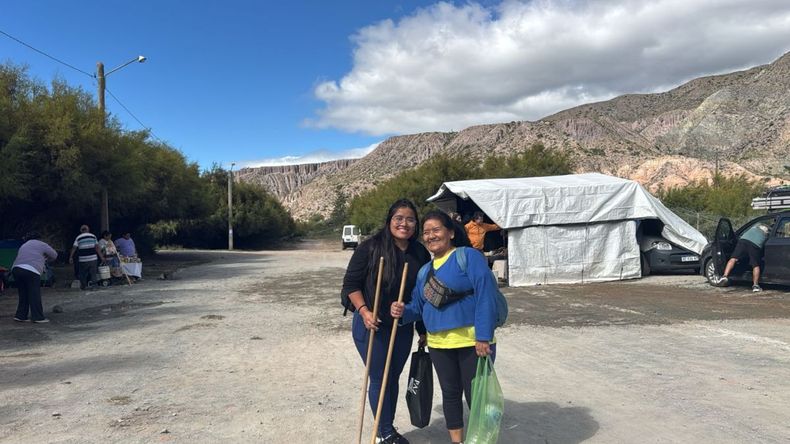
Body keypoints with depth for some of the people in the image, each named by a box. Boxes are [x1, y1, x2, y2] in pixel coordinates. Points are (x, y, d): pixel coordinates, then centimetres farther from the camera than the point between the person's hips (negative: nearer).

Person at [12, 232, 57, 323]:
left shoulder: (23, 246, 31)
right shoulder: (41, 244, 13)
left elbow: (20, 258, 27)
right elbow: (54, 255, 17)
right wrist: (45, 259, 36)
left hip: (16, 269, 6)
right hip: (31, 271, -6)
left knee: (23, 295, 17)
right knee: (34, 295, 0)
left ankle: (20, 316, 18)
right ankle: (38, 317, 3)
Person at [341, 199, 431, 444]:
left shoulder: (420, 253, -1)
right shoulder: (370, 247, -14)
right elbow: (351, 284, -9)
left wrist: (424, 329, 11)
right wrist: (364, 311, -22)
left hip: (403, 328, 4)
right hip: (371, 325, -4)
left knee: (393, 377, 16)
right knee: (379, 378, 4)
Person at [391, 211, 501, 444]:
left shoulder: (469, 256, -9)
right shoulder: (425, 271, 13)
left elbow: (486, 295, -17)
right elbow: (418, 306, 17)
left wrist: (483, 337, -22)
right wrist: (403, 311, -6)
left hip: (473, 341, -6)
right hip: (438, 344, 7)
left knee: (476, 397, 2)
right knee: (450, 394, 17)